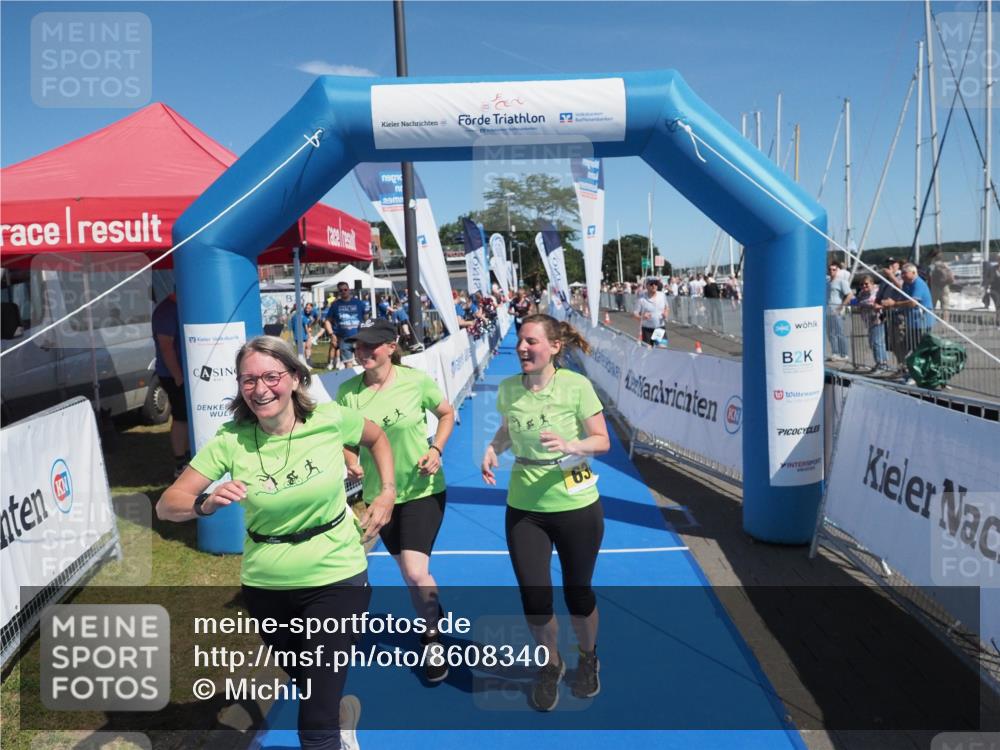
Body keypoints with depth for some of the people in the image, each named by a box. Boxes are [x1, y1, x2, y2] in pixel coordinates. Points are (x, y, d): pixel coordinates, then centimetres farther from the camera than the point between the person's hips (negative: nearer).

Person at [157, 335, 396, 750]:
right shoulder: (230, 441, -14)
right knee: (307, 682, 29)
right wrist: (207, 503, -32)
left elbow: (376, 437, 6)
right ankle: (337, 703, 60)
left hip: (335, 578, -2)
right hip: (265, 586, 3)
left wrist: (388, 493, -4)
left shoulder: (330, 419, -15)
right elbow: (167, 505, -12)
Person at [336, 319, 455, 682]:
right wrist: (351, 462, -13)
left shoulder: (416, 381, -16)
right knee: (408, 570, 16)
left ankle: (432, 638, 14)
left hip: (422, 489, -3)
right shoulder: (348, 390, -10)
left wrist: (437, 449, -13)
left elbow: (446, 413, 1)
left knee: (416, 573, -12)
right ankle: (432, 617, 43)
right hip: (378, 493, 3)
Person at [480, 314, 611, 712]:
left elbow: (602, 441, -9)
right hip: (524, 508, 3)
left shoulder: (576, 385, -15)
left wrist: (571, 445, -28)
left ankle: (588, 658, 45)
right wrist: (492, 449, -7)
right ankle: (550, 665, 36)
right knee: (533, 597, 5)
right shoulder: (508, 388, -4)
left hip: (576, 507, -2)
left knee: (577, 591, 13)